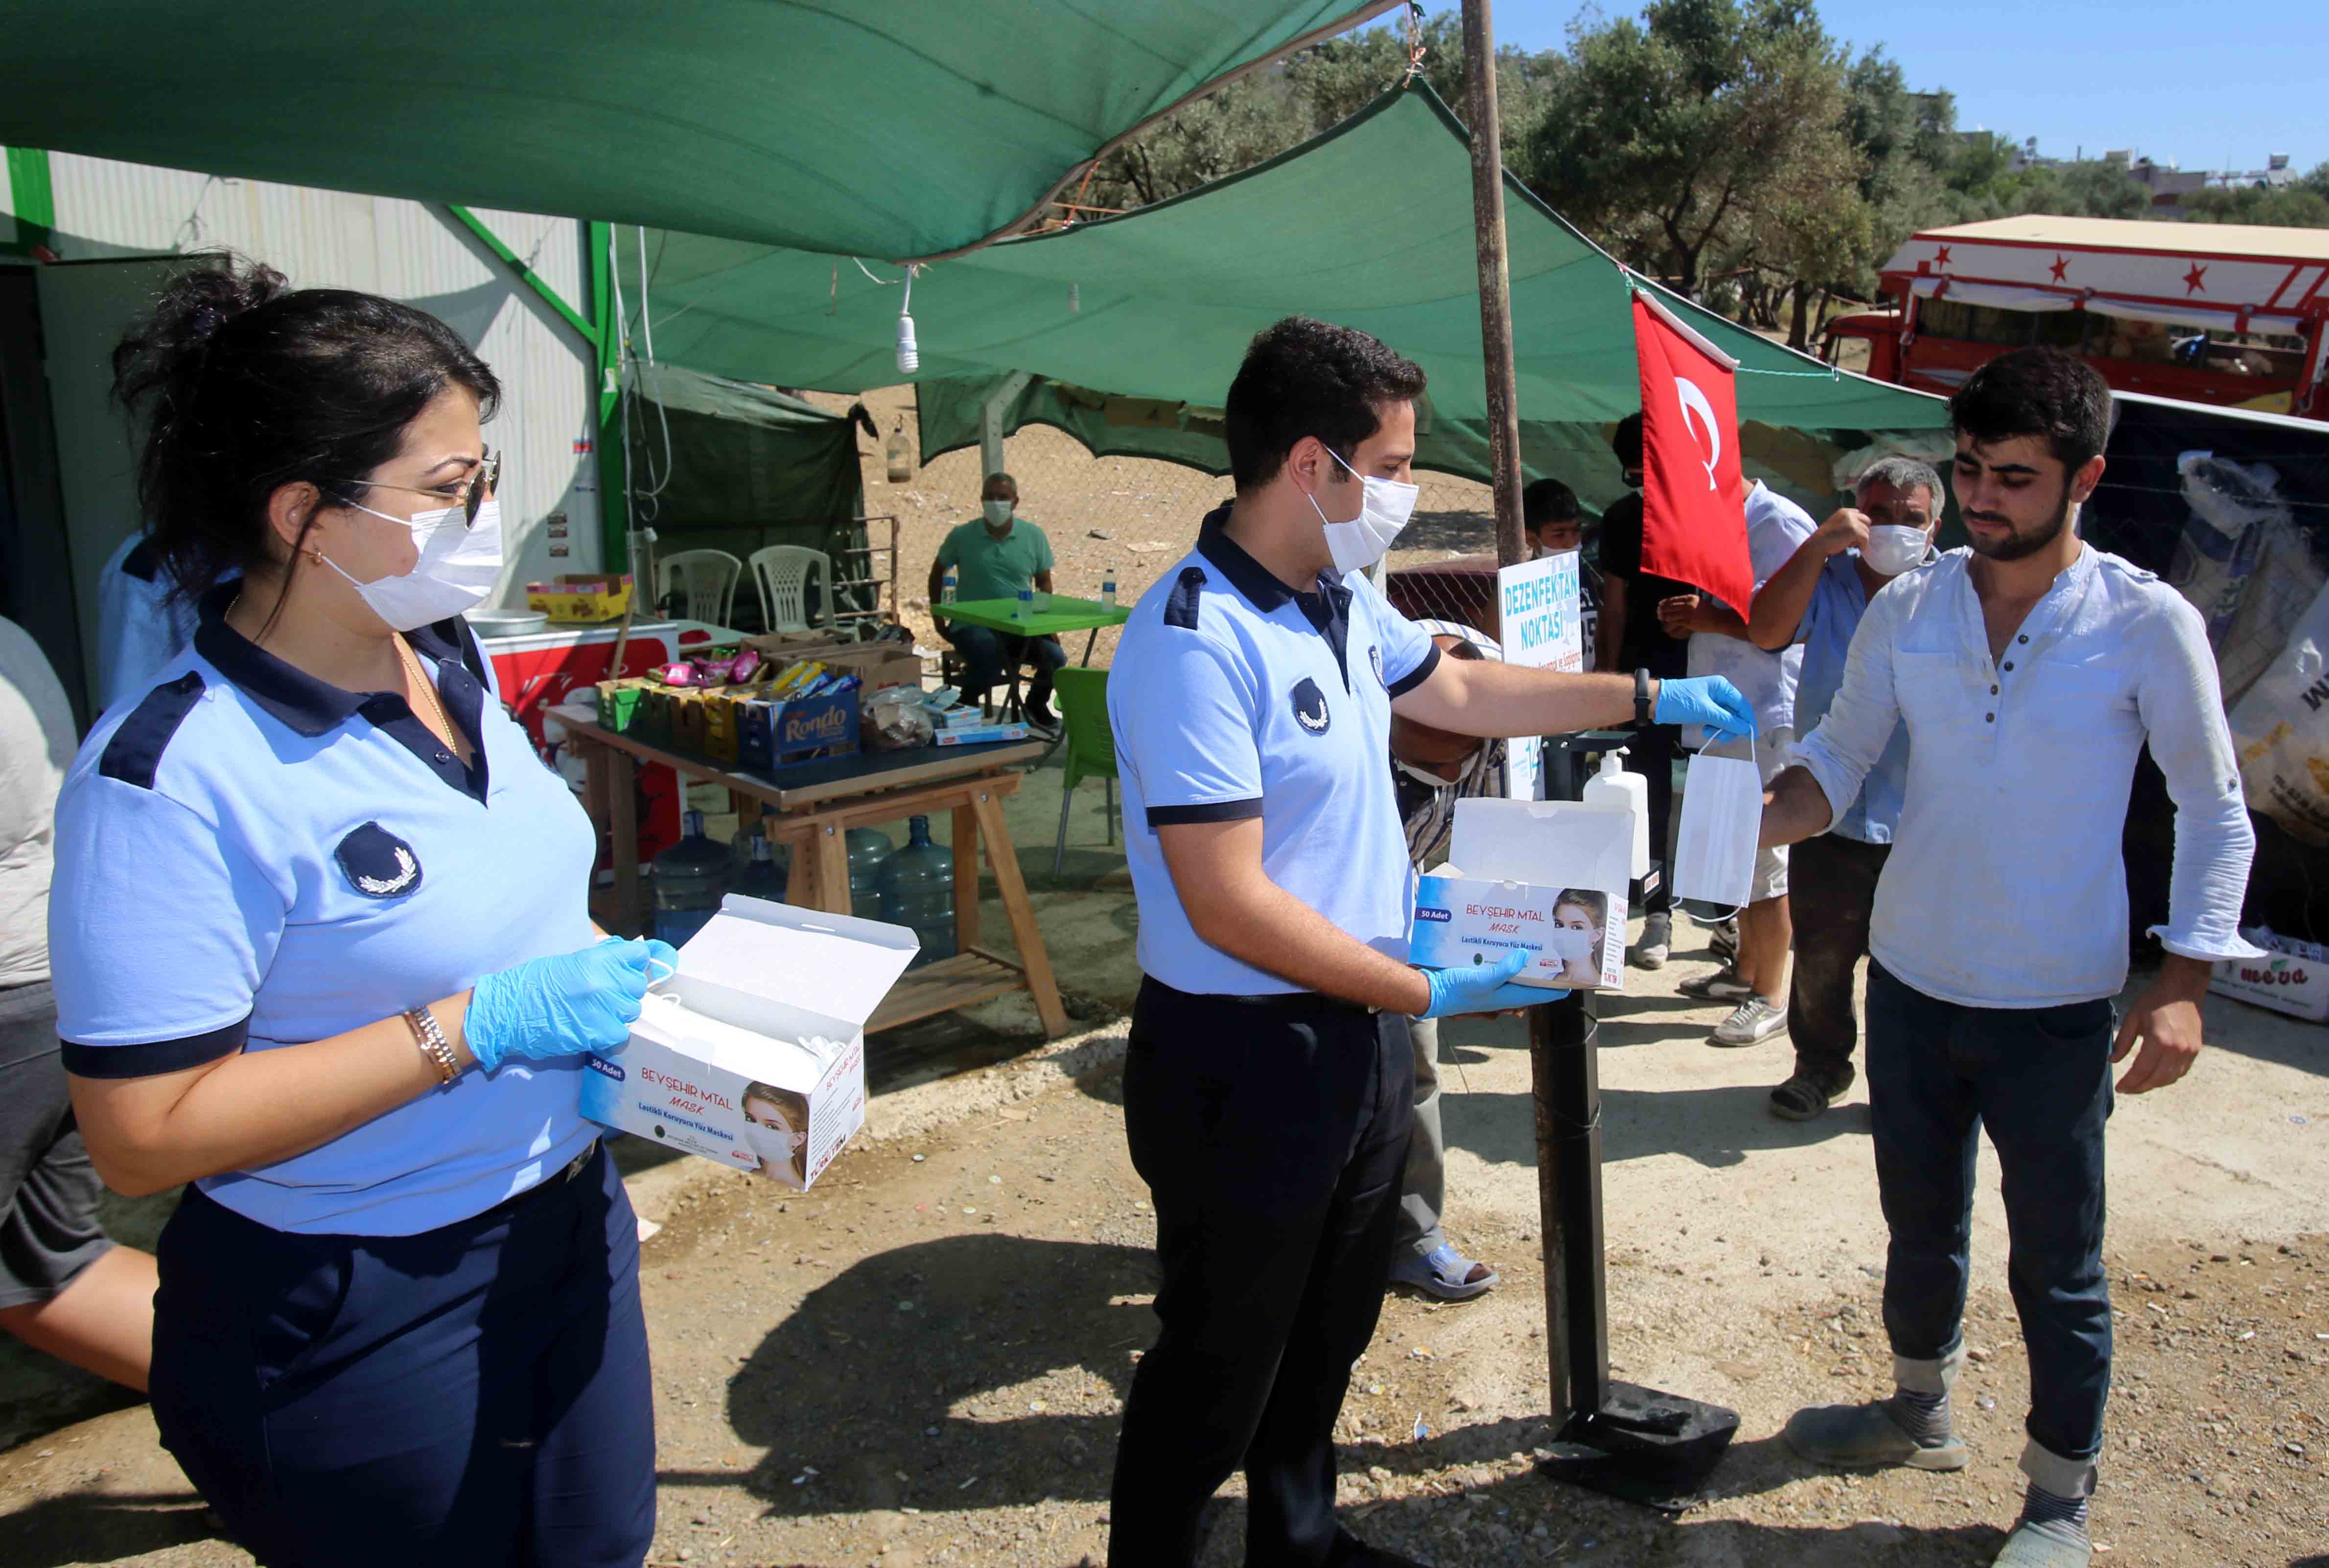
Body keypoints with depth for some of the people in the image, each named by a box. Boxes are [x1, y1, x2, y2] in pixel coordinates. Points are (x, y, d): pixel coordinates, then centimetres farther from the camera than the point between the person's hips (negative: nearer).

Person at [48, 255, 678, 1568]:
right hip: (358, 1328, -7)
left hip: (567, 1229, 8)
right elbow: (142, 1136, -24)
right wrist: (476, 1027, -28)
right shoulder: (174, 774, -25)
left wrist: (600, 967, -4)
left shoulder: (450, 660, 0)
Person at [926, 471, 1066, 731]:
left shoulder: (1034, 536, 4)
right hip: (973, 624, -3)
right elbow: (938, 573, 13)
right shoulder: (962, 536, 0)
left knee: (1056, 657, -20)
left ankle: (1036, 705, 14)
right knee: (988, 668, -32)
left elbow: (1044, 583, 11)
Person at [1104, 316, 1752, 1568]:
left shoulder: (1343, 600, 3)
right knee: (1219, 1373, 10)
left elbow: (1459, 689, 23)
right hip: (1245, 1059, -9)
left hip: (1357, 1031, 9)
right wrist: (1428, 994, -19)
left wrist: (1649, 697, 24)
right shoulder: (1195, 642, -26)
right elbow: (1231, 909, -27)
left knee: (1328, 1334, 26)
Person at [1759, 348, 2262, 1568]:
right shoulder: (1904, 612, -2)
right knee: (1920, 1223, 21)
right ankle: (1921, 1411, 45)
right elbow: (1840, 759, 2)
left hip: (2055, 1011, -3)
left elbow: (2215, 814, -4)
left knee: (2055, 1270, 8)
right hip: (1912, 983, 4)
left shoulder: (2149, 625, -11)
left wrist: (2184, 981, -13)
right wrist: (1750, 820, -19)